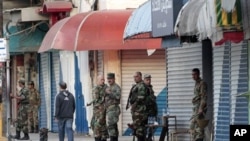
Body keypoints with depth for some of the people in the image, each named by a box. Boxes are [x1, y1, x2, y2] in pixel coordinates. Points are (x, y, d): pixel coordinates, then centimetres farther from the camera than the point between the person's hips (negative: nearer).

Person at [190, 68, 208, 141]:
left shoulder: (202, 83, -9)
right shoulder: (196, 84, 20)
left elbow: (204, 97, -16)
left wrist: (201, 108, -22)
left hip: (200, 107, -10)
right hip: (195, 107, 10)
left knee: (199, 126, -12)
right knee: (193, 126, 8)